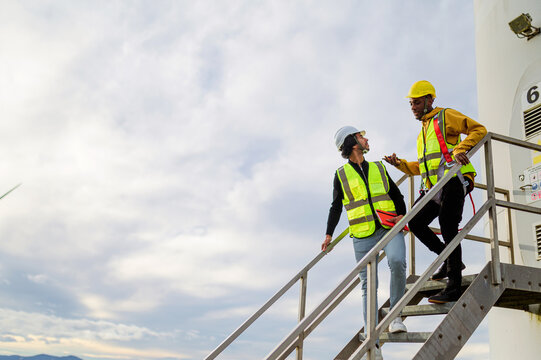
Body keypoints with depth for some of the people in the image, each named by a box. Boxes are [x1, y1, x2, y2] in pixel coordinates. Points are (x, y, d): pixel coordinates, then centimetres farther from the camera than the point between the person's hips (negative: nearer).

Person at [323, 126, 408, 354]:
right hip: (363, 236, -1)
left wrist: (402, 215, 2)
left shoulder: (379, 168, 16)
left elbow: (397, 195, 20)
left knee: (397, 262, -29)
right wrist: (329, 235, 6)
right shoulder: (341, 175, 10)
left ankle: (395, 316, -10)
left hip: (389, 229, 1)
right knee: (368, 285, -1)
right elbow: (336, 207, 14)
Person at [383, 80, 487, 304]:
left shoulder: (445, 116, 4)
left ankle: (454, 287, -14)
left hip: (453, 180, -9)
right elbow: (421, 167, 30)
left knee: (447, 226, -16)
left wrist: (460, 149, -21)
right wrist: (400, 164, 14)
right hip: (434, 187, 9)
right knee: (415, 223, 2)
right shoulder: (422, 133, 28)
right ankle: (451, 261, 15)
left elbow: (478, 130, -6)